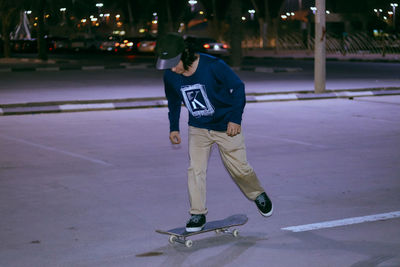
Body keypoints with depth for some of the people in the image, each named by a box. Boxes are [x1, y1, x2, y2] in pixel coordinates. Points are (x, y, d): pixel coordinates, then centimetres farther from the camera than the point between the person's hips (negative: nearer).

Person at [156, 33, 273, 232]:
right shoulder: (170, 76, -11)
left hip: (226, 127, -3)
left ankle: (258, 195, 34)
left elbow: (238, 88, -14)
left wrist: (235, 118, -19)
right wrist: (174, 127, 9)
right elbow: (173, 101, 9)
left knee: (239, 169, 5)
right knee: (195, 169, -10)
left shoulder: (213, 66, -25)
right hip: (198, 128, 3)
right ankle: (198, 215, 1)